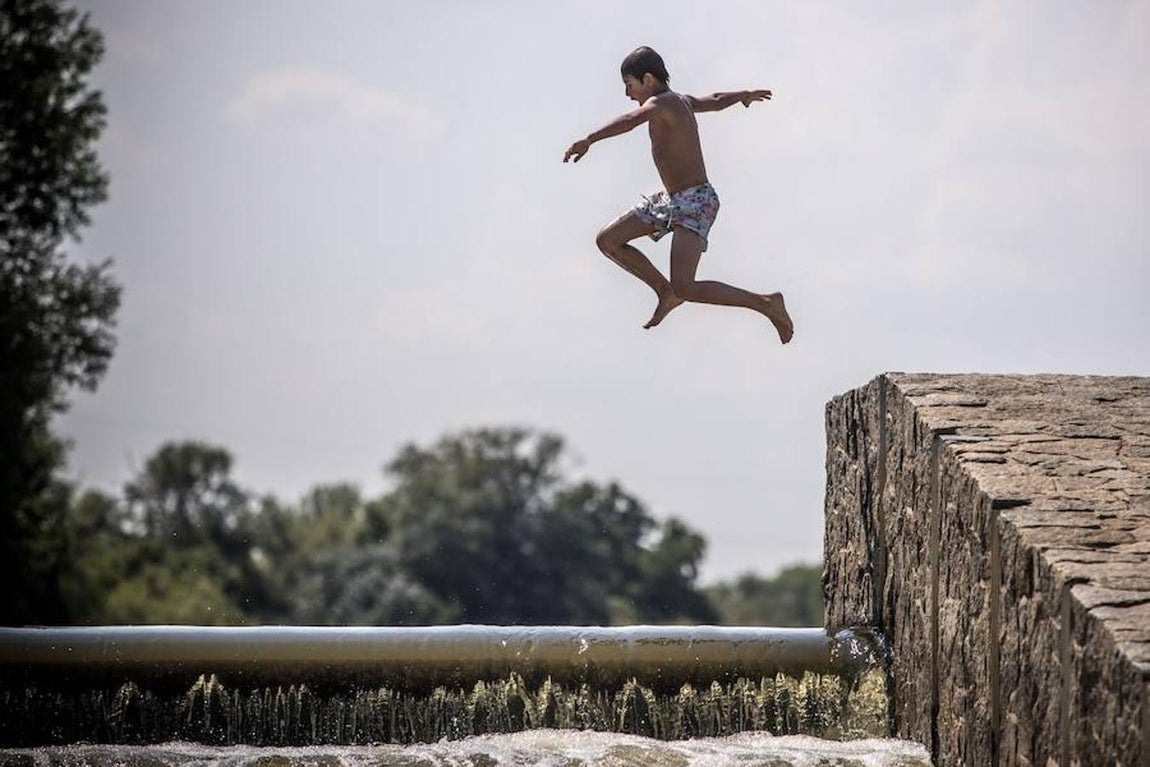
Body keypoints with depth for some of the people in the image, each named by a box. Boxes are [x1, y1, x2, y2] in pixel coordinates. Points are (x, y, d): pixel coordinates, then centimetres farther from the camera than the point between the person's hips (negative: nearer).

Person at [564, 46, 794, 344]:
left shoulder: (661, 102, -16)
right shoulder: (681, 101, 12)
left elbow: (631, 120, -38)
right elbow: (716, 100, 33)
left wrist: (588, 140, -50)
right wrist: (745, 95, 54)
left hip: (695, 202, -10)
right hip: (670, 199, 10)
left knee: (685, 288, -22)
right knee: (607, 242, 8)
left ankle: (766, 303, -9)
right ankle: (666, 292, 21)